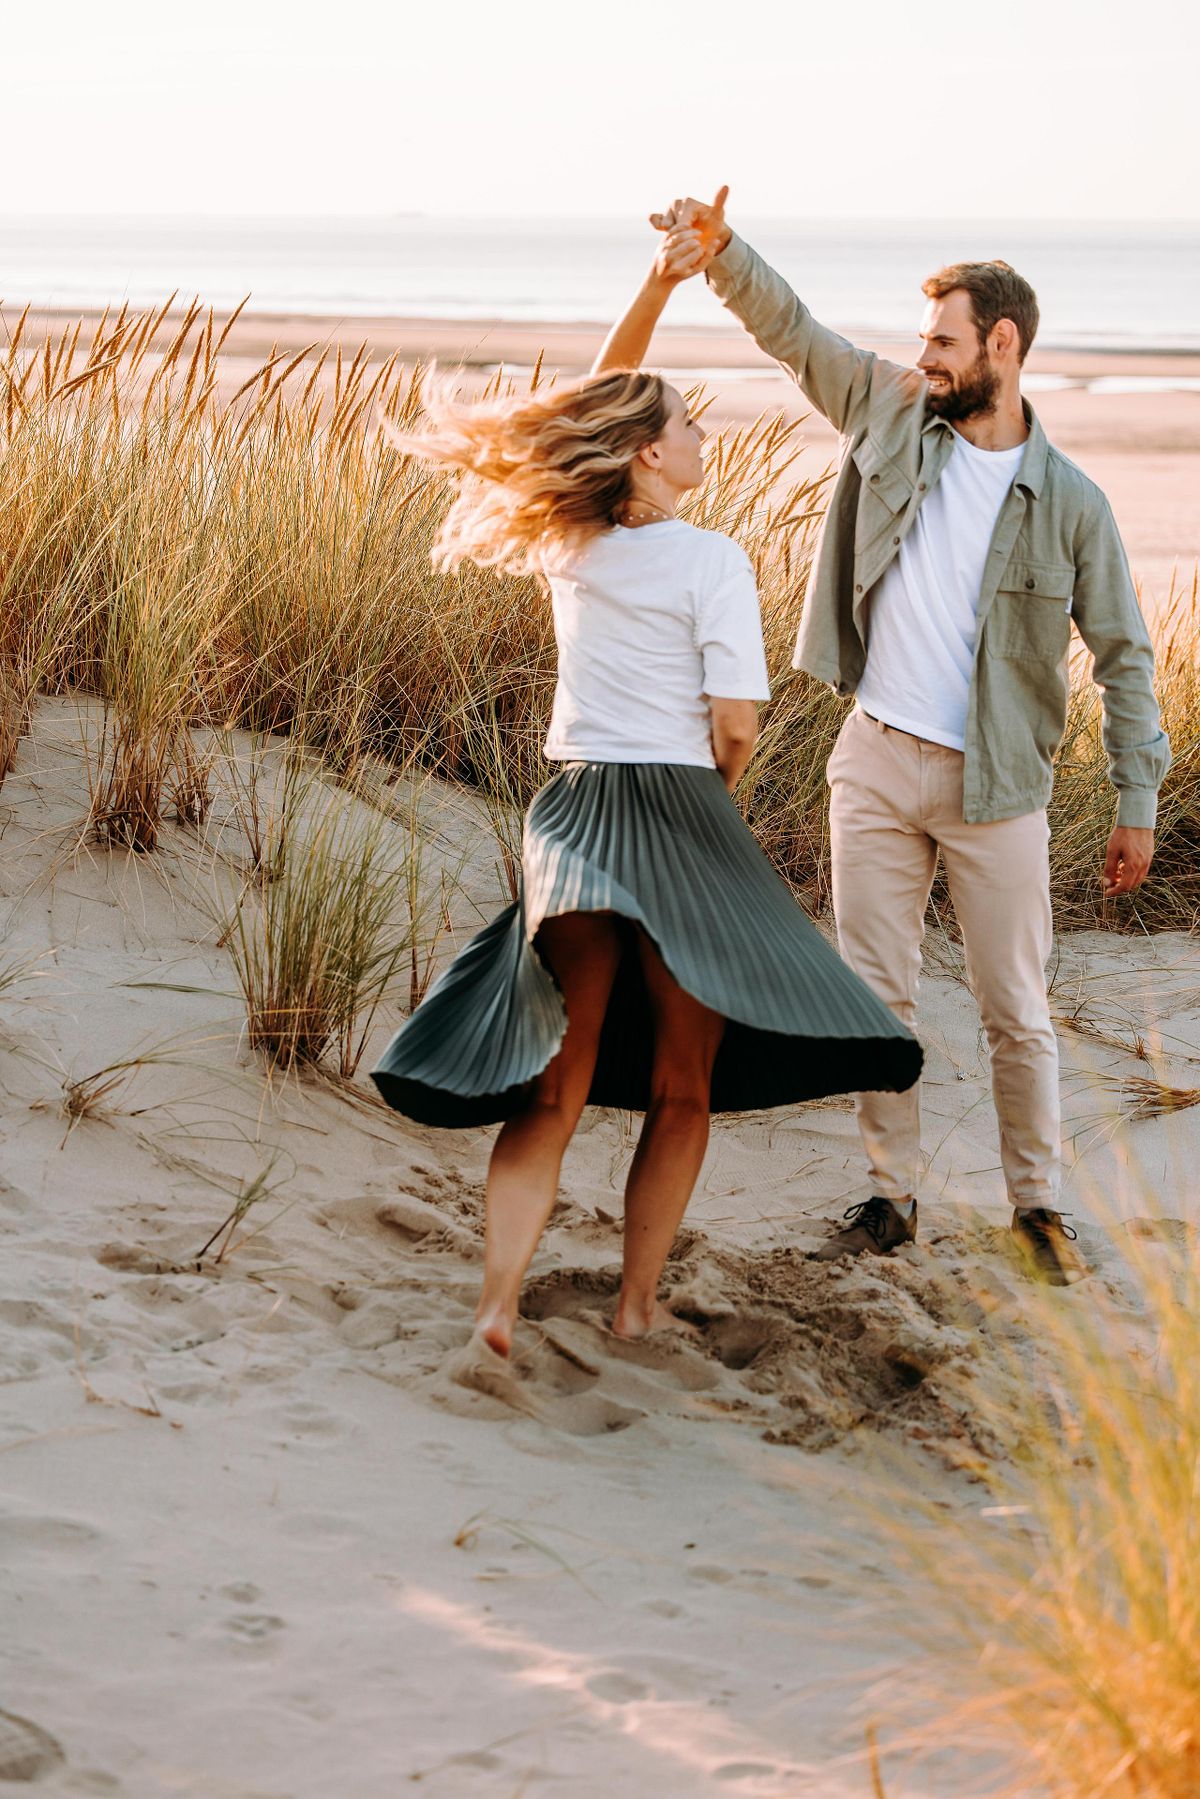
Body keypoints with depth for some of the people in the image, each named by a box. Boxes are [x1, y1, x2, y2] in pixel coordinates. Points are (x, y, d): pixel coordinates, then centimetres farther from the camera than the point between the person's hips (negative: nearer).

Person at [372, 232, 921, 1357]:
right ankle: (638, 1304, 11)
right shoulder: (709, 561, -10)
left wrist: (659, 284, 17)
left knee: (554, 1087, 6)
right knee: (682, 1089, 11)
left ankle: (499, 1297, -11)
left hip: (573, 816, 5)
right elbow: (735, 727, -12)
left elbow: (599, 397, 21)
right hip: (680, 821, -4)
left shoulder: (568, 540, 6)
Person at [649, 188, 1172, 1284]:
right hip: (877, 762, 3)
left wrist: (1138, 800, -4)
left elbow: (1123, 654, -1)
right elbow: (792, 331, 7)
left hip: (996, 784, -3)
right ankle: (893, 1193, 20)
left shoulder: (1068, 501, -5)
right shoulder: (894, 415, 3)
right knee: (878, 993, 8)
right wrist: (719, 252, -10)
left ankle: (1037, 1202, 20)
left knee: (1017, 1010, 4)